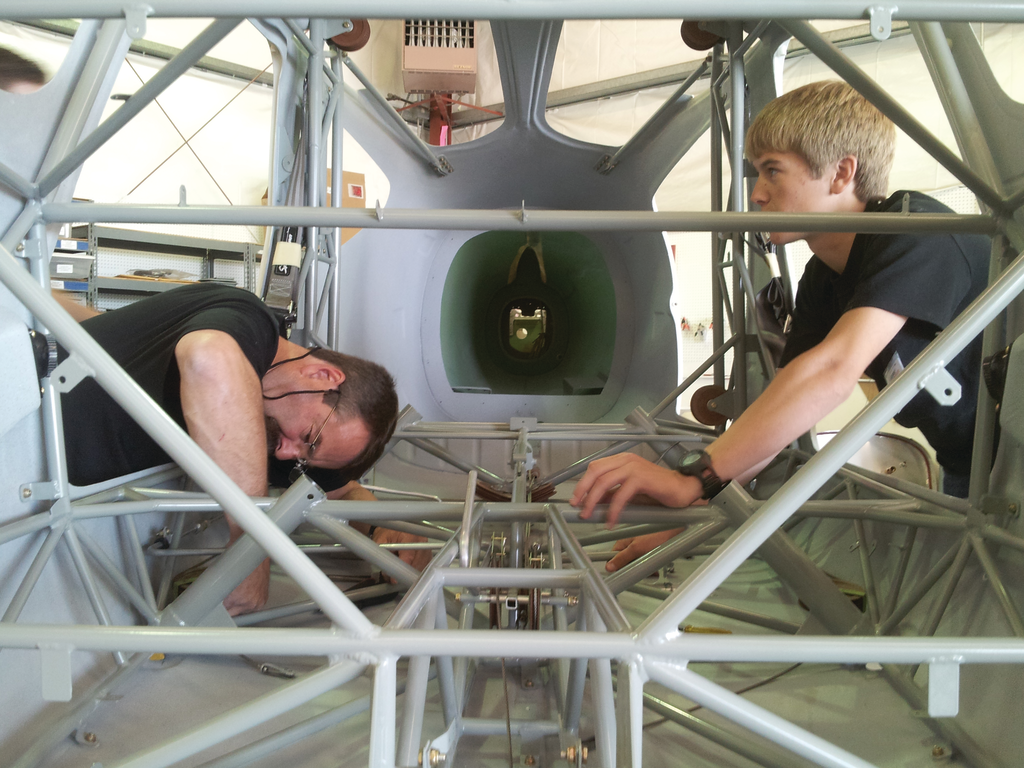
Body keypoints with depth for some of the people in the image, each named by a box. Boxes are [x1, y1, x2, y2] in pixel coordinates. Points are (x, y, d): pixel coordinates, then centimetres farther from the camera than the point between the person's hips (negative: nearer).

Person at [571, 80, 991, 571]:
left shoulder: (916, 233, -28)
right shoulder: (821, 283, -3)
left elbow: (834, 370, -43)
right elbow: (783, 410, -5)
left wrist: (696, 478, -46)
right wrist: (689, 516, -13)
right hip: (967, 478, 6)